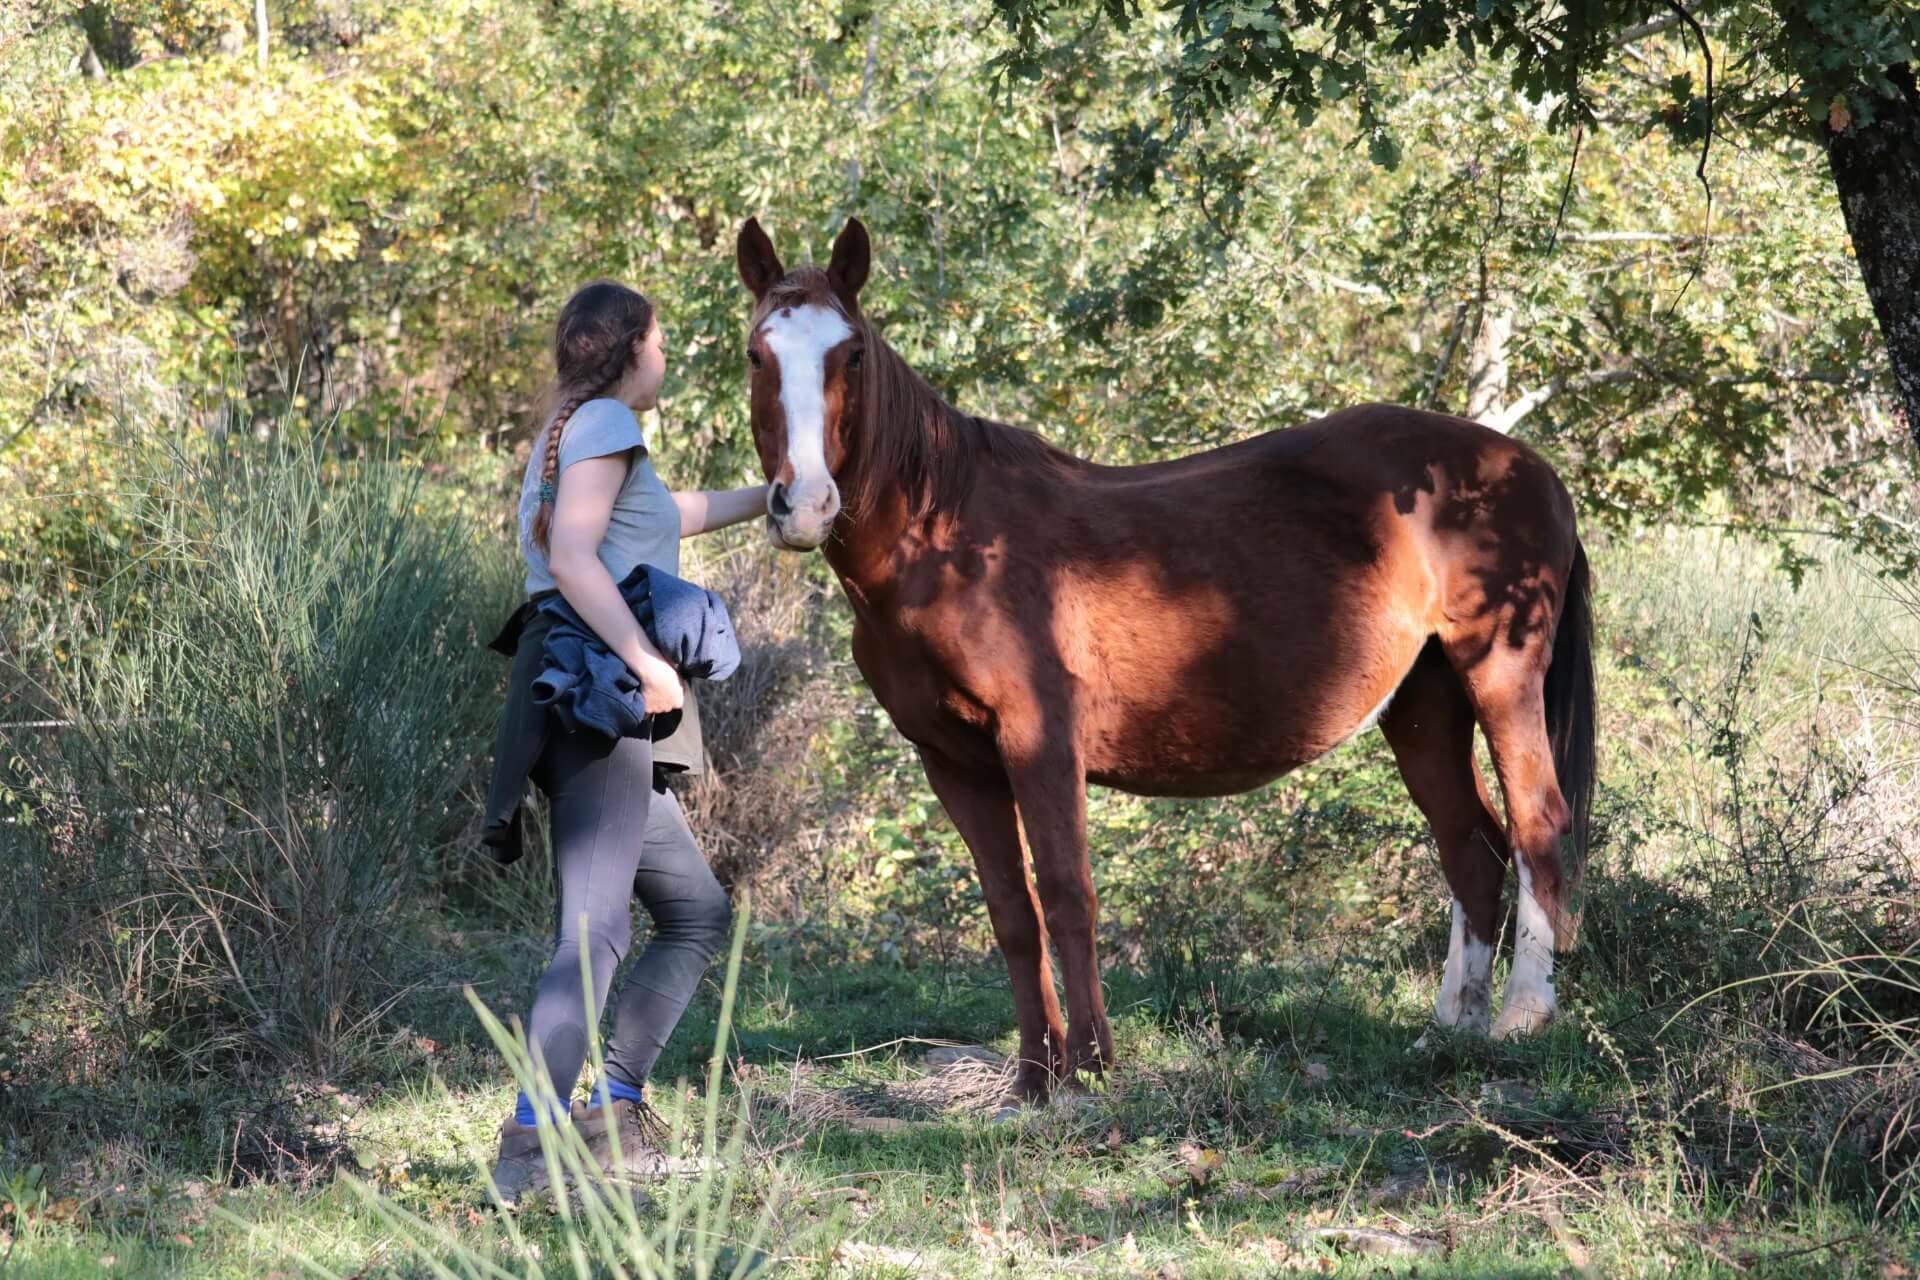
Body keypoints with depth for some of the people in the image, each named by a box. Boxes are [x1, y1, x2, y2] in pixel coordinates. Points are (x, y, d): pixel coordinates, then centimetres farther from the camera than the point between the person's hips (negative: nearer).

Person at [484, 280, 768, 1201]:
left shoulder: (567, 432, 26)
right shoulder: (604, 421, -4)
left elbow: (662, 515, 45)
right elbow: (573, 557, -18)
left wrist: (763, 498, 58)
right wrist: (646, 662, -26)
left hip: (593, 708, 10)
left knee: (698, 915, 17)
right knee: (596, 934, -20)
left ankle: (613, 1113, 11)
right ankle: (530, 1149, -32)